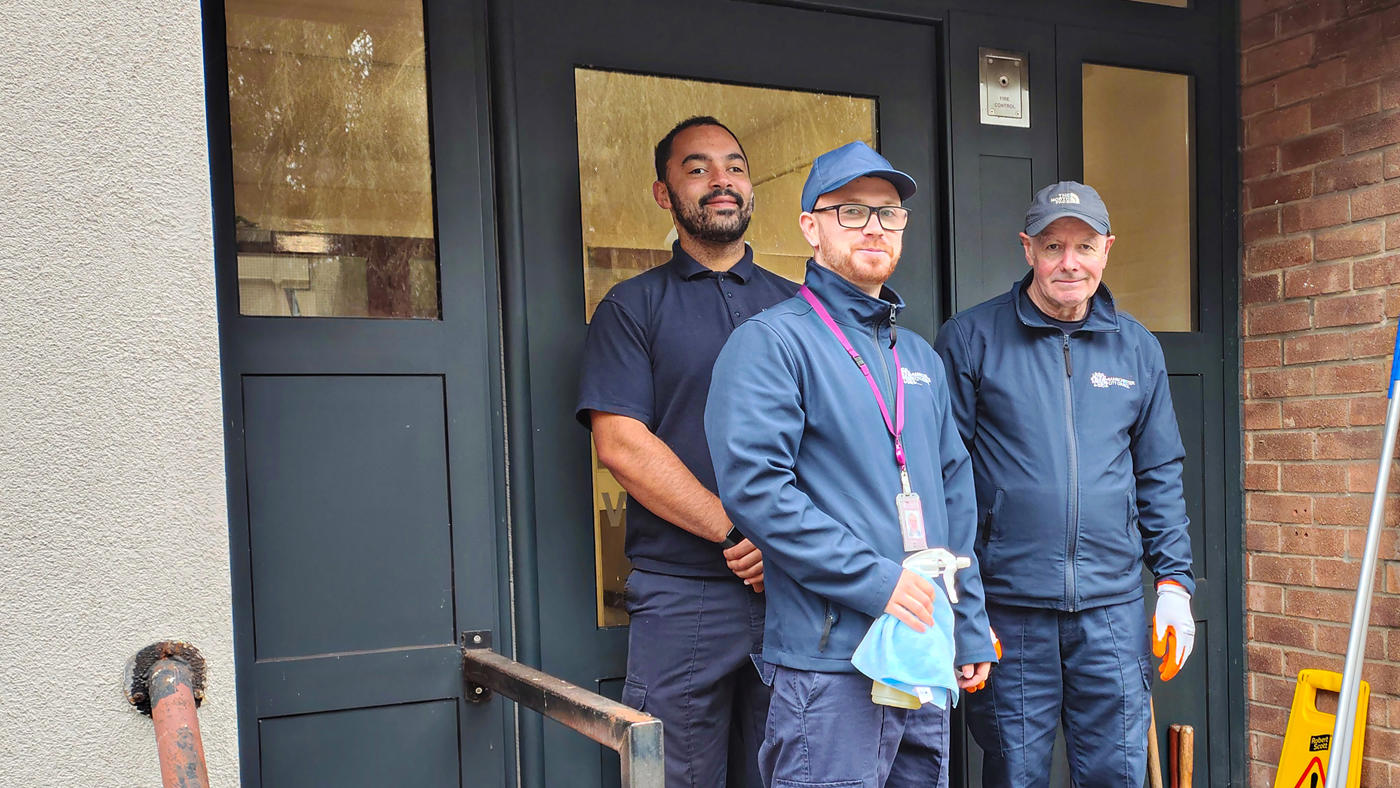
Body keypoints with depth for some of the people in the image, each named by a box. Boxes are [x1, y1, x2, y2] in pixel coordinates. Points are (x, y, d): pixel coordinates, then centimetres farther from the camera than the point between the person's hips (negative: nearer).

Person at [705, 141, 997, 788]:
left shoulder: (920, 357, 18)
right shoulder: (771, 341, -6)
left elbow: (955, 498, 19)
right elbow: (753, 486, -18)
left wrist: (971, 631, 14)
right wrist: (874, 579, -19)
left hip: (927, 660, 7)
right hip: (831, 666, -7)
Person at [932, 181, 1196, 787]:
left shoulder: (1137, 348, 11)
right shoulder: (970, 339, -2)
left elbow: (1160, 475, 15)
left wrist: (1174, 579, 8)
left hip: (1113, 604, 3)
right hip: (1007, 606, -3)